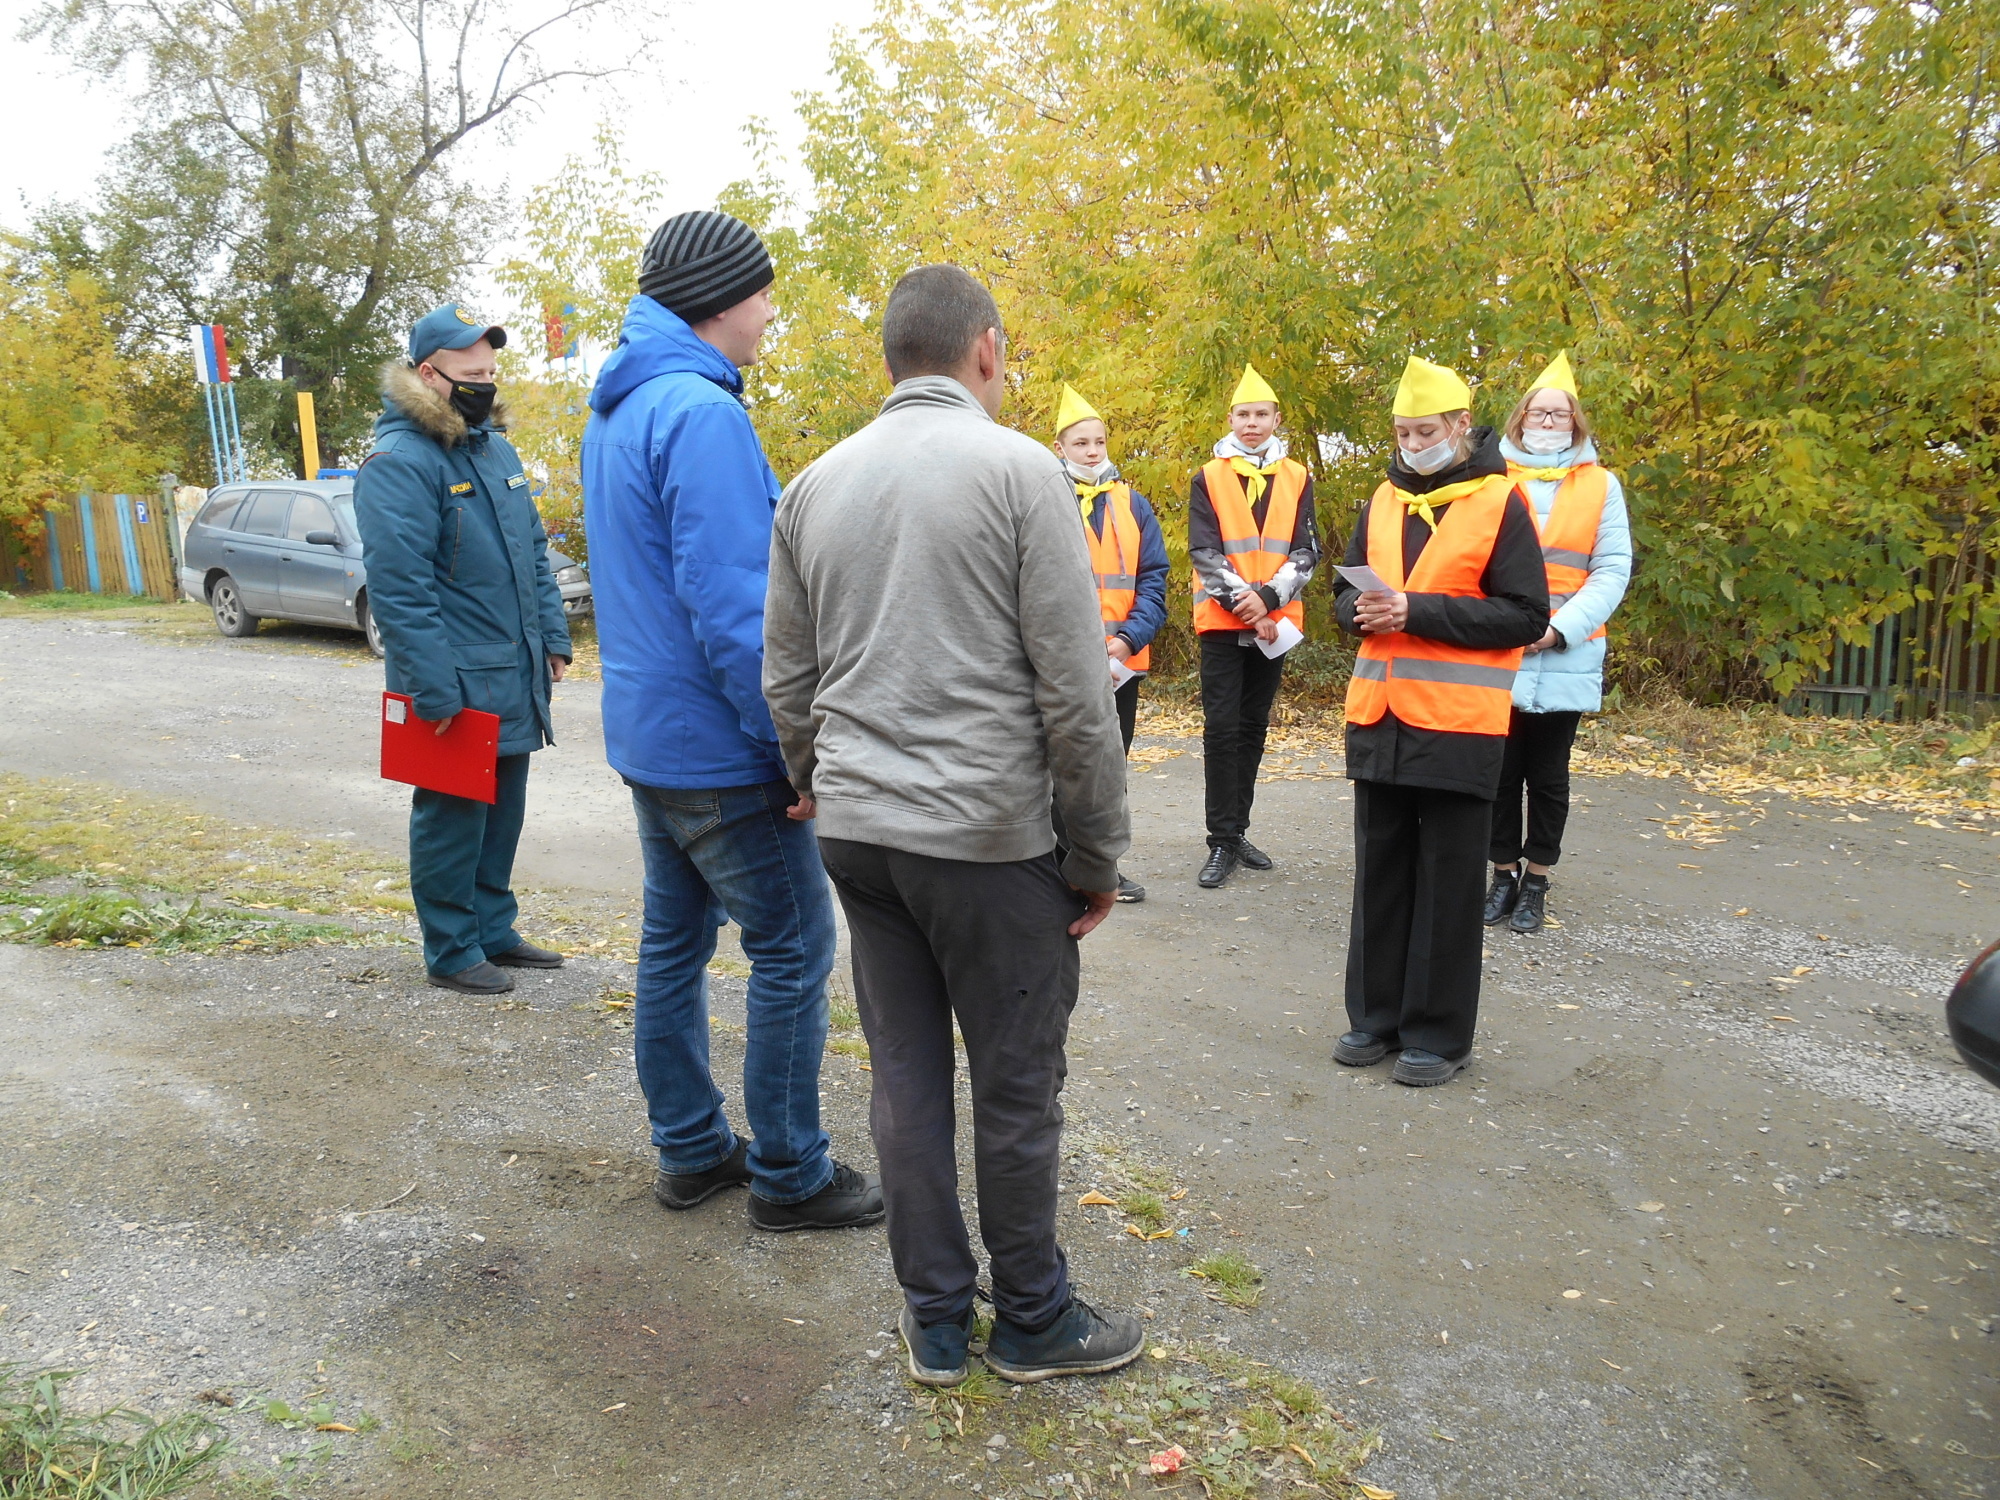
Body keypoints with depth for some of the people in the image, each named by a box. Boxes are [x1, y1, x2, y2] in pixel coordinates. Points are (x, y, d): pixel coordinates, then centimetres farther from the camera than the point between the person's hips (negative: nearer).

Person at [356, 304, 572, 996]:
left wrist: (553, 639, 12)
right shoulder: (398, 463, -14)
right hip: (457, 684, -8)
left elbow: (534, 552, 19)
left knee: (502, 810, 16)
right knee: (452, 816, 3)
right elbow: (398, 586, -20)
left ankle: (494, 930, 30)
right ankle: (453, 951, 16)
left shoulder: (497, 448, 13)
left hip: (515, 678, 8)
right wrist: (435, 691, -23)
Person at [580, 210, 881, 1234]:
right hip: (720, 748, -10)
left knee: (675, 938, 16)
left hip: (644, 734, 10)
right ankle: (789, 1176, 12)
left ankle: (690, 1149, 28)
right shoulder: (702, 414, -19)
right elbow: (732, 605, -24)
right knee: (793, 954, 1)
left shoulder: (613, 413, 13)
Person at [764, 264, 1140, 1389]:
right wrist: (1100, 853, -3)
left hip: (858, 829, 6)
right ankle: (1033, 1321, 24)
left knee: (907, 1076, 13)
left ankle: (937, 1321, 25)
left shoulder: (816, 485, 9)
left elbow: (788, 685, 13)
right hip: (989, 836, -5)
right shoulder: (1019, 469, -8)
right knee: (1018, 1085, 8)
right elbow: (1076, 691, -11)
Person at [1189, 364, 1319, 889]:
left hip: (1275, 622, 3)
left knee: (1254, 727, 10)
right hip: (1222, 622, -3)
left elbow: (1306, 552, 0)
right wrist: (1242, 604, -16)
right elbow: (1203, 551, -6)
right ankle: (1222, 842, -1)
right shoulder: (1208, 478, 1)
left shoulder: (1297, 479, 7)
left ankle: (1237, 829, 20)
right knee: (1222, 728, -6)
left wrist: (1267, 597, -15)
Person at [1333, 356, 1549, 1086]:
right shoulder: (1383, 500, 12)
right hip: (1379, 717, 5)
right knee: (1381, 875, 12)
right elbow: (1345, 593, 19)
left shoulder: (1499, 502, -4)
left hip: (1457, 724, -5)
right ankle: (1377, 1016, 25)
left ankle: (1439, 1034, 15)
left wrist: (1417, 610, -18)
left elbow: (1527, 615, -10)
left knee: (1446, 884, 3)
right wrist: (1361, 609, -6)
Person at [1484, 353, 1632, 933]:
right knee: (1501, 772, 5)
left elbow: (1612, 571, 0)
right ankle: (1503, 876, 18)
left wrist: (1560, 629, -13)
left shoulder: (1601, 485, 7)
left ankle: (1536, 884, 17)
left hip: (1564, 660, 0)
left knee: (1548, 777, 7)